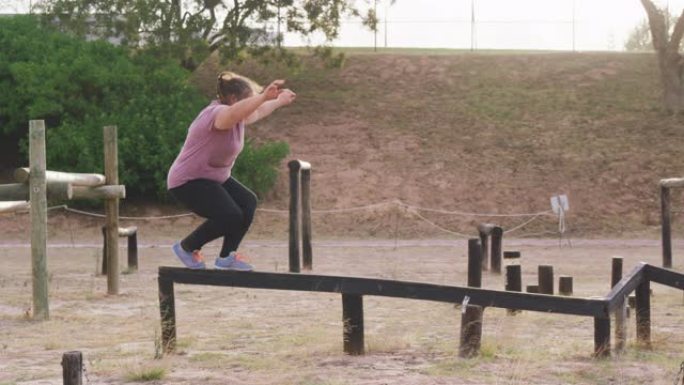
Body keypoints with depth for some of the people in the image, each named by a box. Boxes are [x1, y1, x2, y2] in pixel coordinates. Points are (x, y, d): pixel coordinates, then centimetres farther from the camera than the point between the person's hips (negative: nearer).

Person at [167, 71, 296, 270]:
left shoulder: (239, 117, 5)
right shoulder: (217, 113, -25)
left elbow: (258, 111, 30)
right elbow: (234, 113, -51)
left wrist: (279, 101, 40)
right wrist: (264, 96, -63)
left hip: (216, 178, 10)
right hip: (187, 181, -10)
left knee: (248, 202, 0)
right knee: (229, 216, -22)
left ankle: (227, 257, 10)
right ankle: (186, 247, 1)